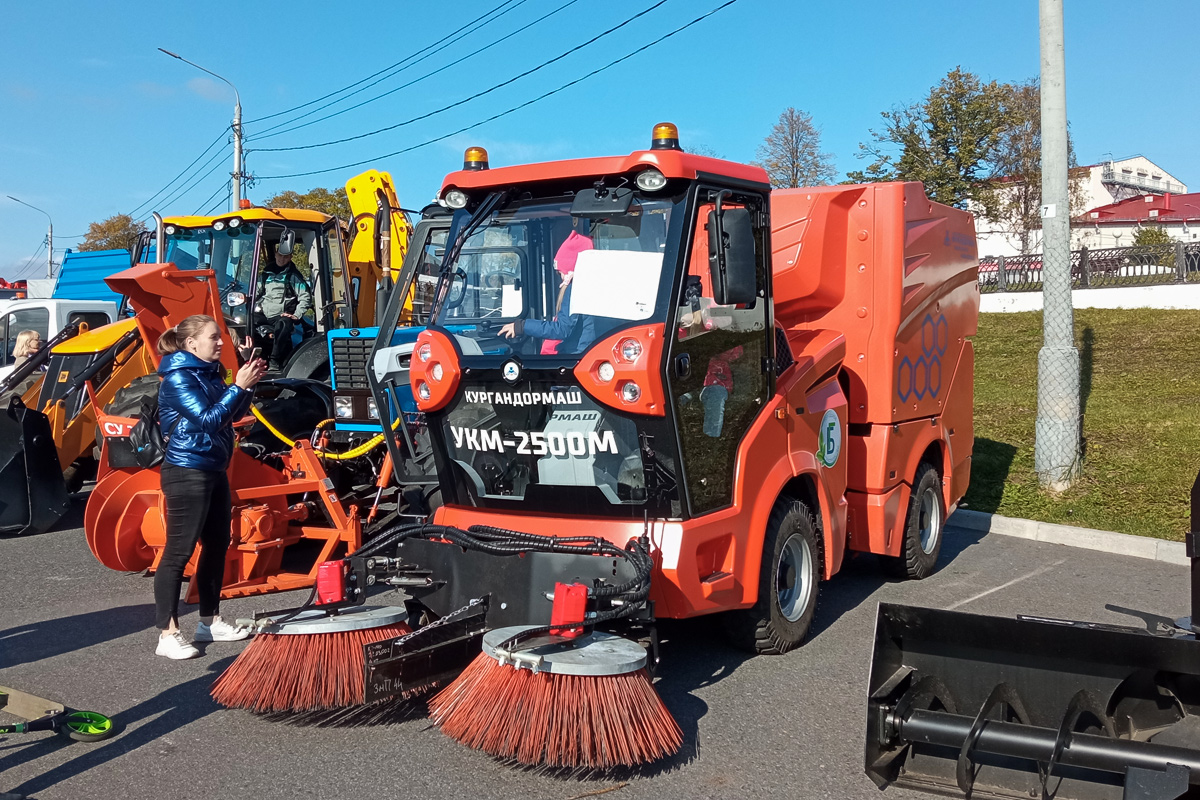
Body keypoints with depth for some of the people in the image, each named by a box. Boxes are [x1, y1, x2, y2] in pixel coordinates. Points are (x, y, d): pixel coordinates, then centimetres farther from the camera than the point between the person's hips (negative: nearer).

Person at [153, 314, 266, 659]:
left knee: (217, 545, 14)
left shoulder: (208, 372, 11)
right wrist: (239, 386, -19)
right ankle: (168, 634, -1)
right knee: (179, 551, -6)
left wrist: (248, 383, 1)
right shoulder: (178, 378, -13)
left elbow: (233, 414, 15)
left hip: (214, 470, 9)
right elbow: (208, 419, -21)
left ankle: (209, 621, 25)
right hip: (187, 472, -9)